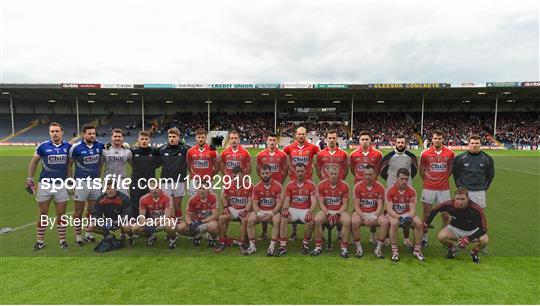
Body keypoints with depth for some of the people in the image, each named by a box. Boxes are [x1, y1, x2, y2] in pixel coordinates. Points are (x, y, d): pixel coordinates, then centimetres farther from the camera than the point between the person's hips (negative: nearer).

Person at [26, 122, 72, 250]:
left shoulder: (67, 146, 1)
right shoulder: (43, 146, -3)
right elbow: (34, 162, 8)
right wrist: (29, 179, 5)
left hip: (61, 185, 1)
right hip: (45, 184, -1)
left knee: (61, 214, 7)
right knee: (43, 215, 8)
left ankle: (62, 240, 17)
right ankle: (40, 241, 19)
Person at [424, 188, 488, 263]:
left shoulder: (476, 209, -29)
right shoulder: (449, 204, -25)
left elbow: (484, 228, -24)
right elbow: (435, 209, -5)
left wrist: (468, 238, -35)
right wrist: (426, 223, -1)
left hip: (472, 231, -1)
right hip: (455, 228, 1)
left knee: (484, 240, -31)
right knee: (441, 236, -28)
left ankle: (474, 252, 5)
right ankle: (452, 249, 8)